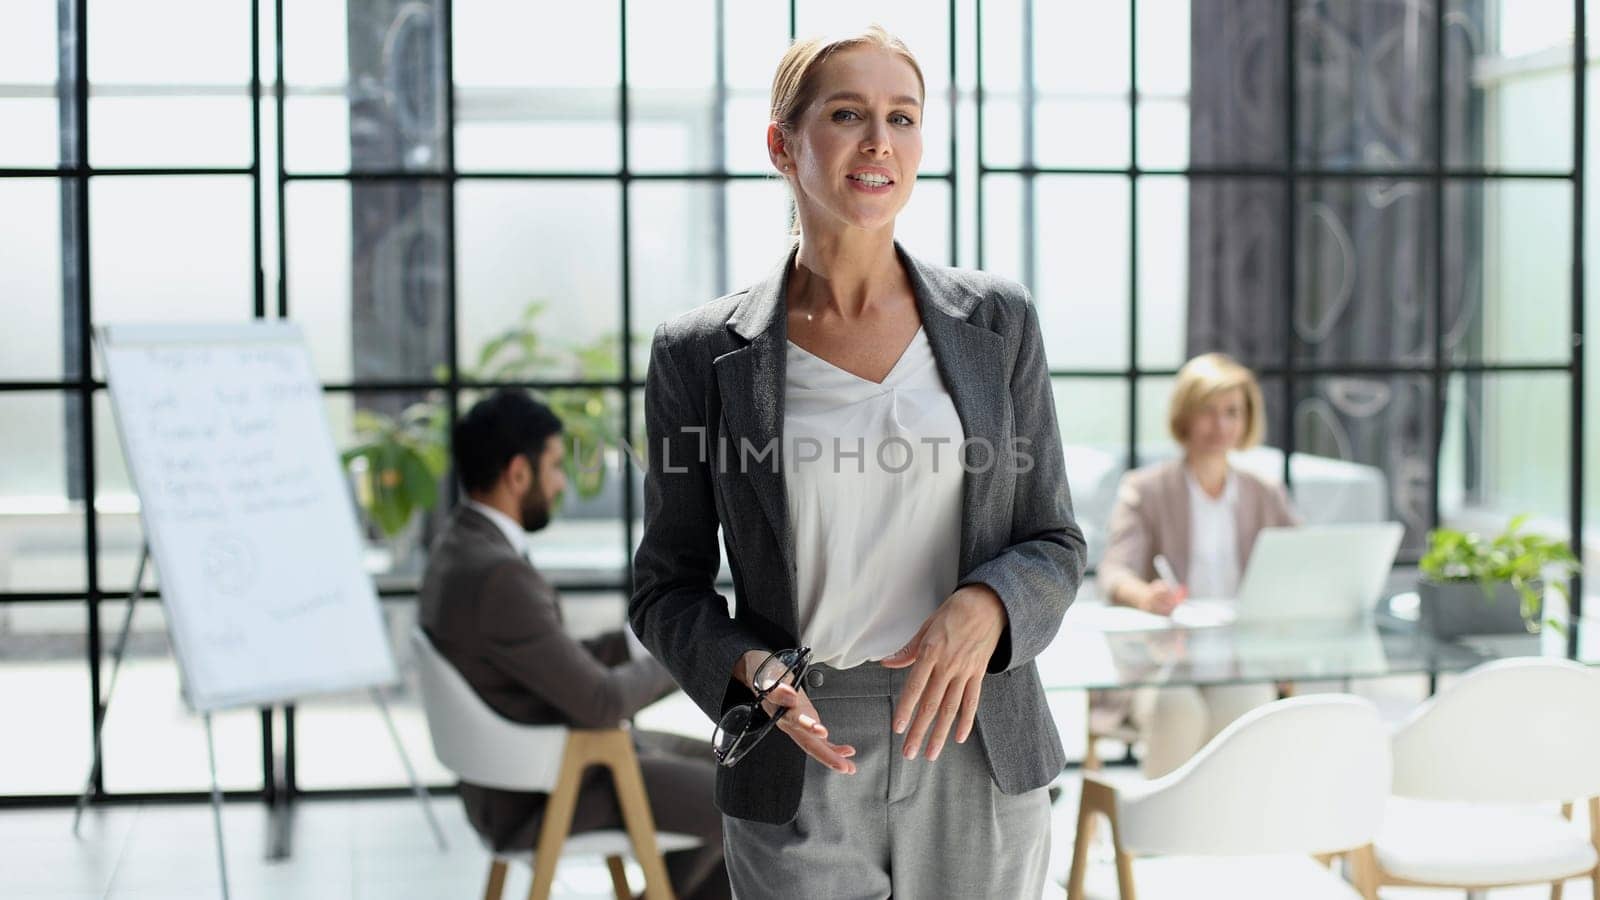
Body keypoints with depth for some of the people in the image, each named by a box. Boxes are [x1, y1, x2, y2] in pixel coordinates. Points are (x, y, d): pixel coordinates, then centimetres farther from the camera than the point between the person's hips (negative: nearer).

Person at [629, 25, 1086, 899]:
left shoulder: (996, 323, 2)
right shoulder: (700, 355, -2)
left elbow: (1053, 546, 4)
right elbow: (666, 588, 4)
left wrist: (980, 609, -18)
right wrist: (753, 671, -16)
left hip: (975, 760, 2)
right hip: (801, 765, -1)